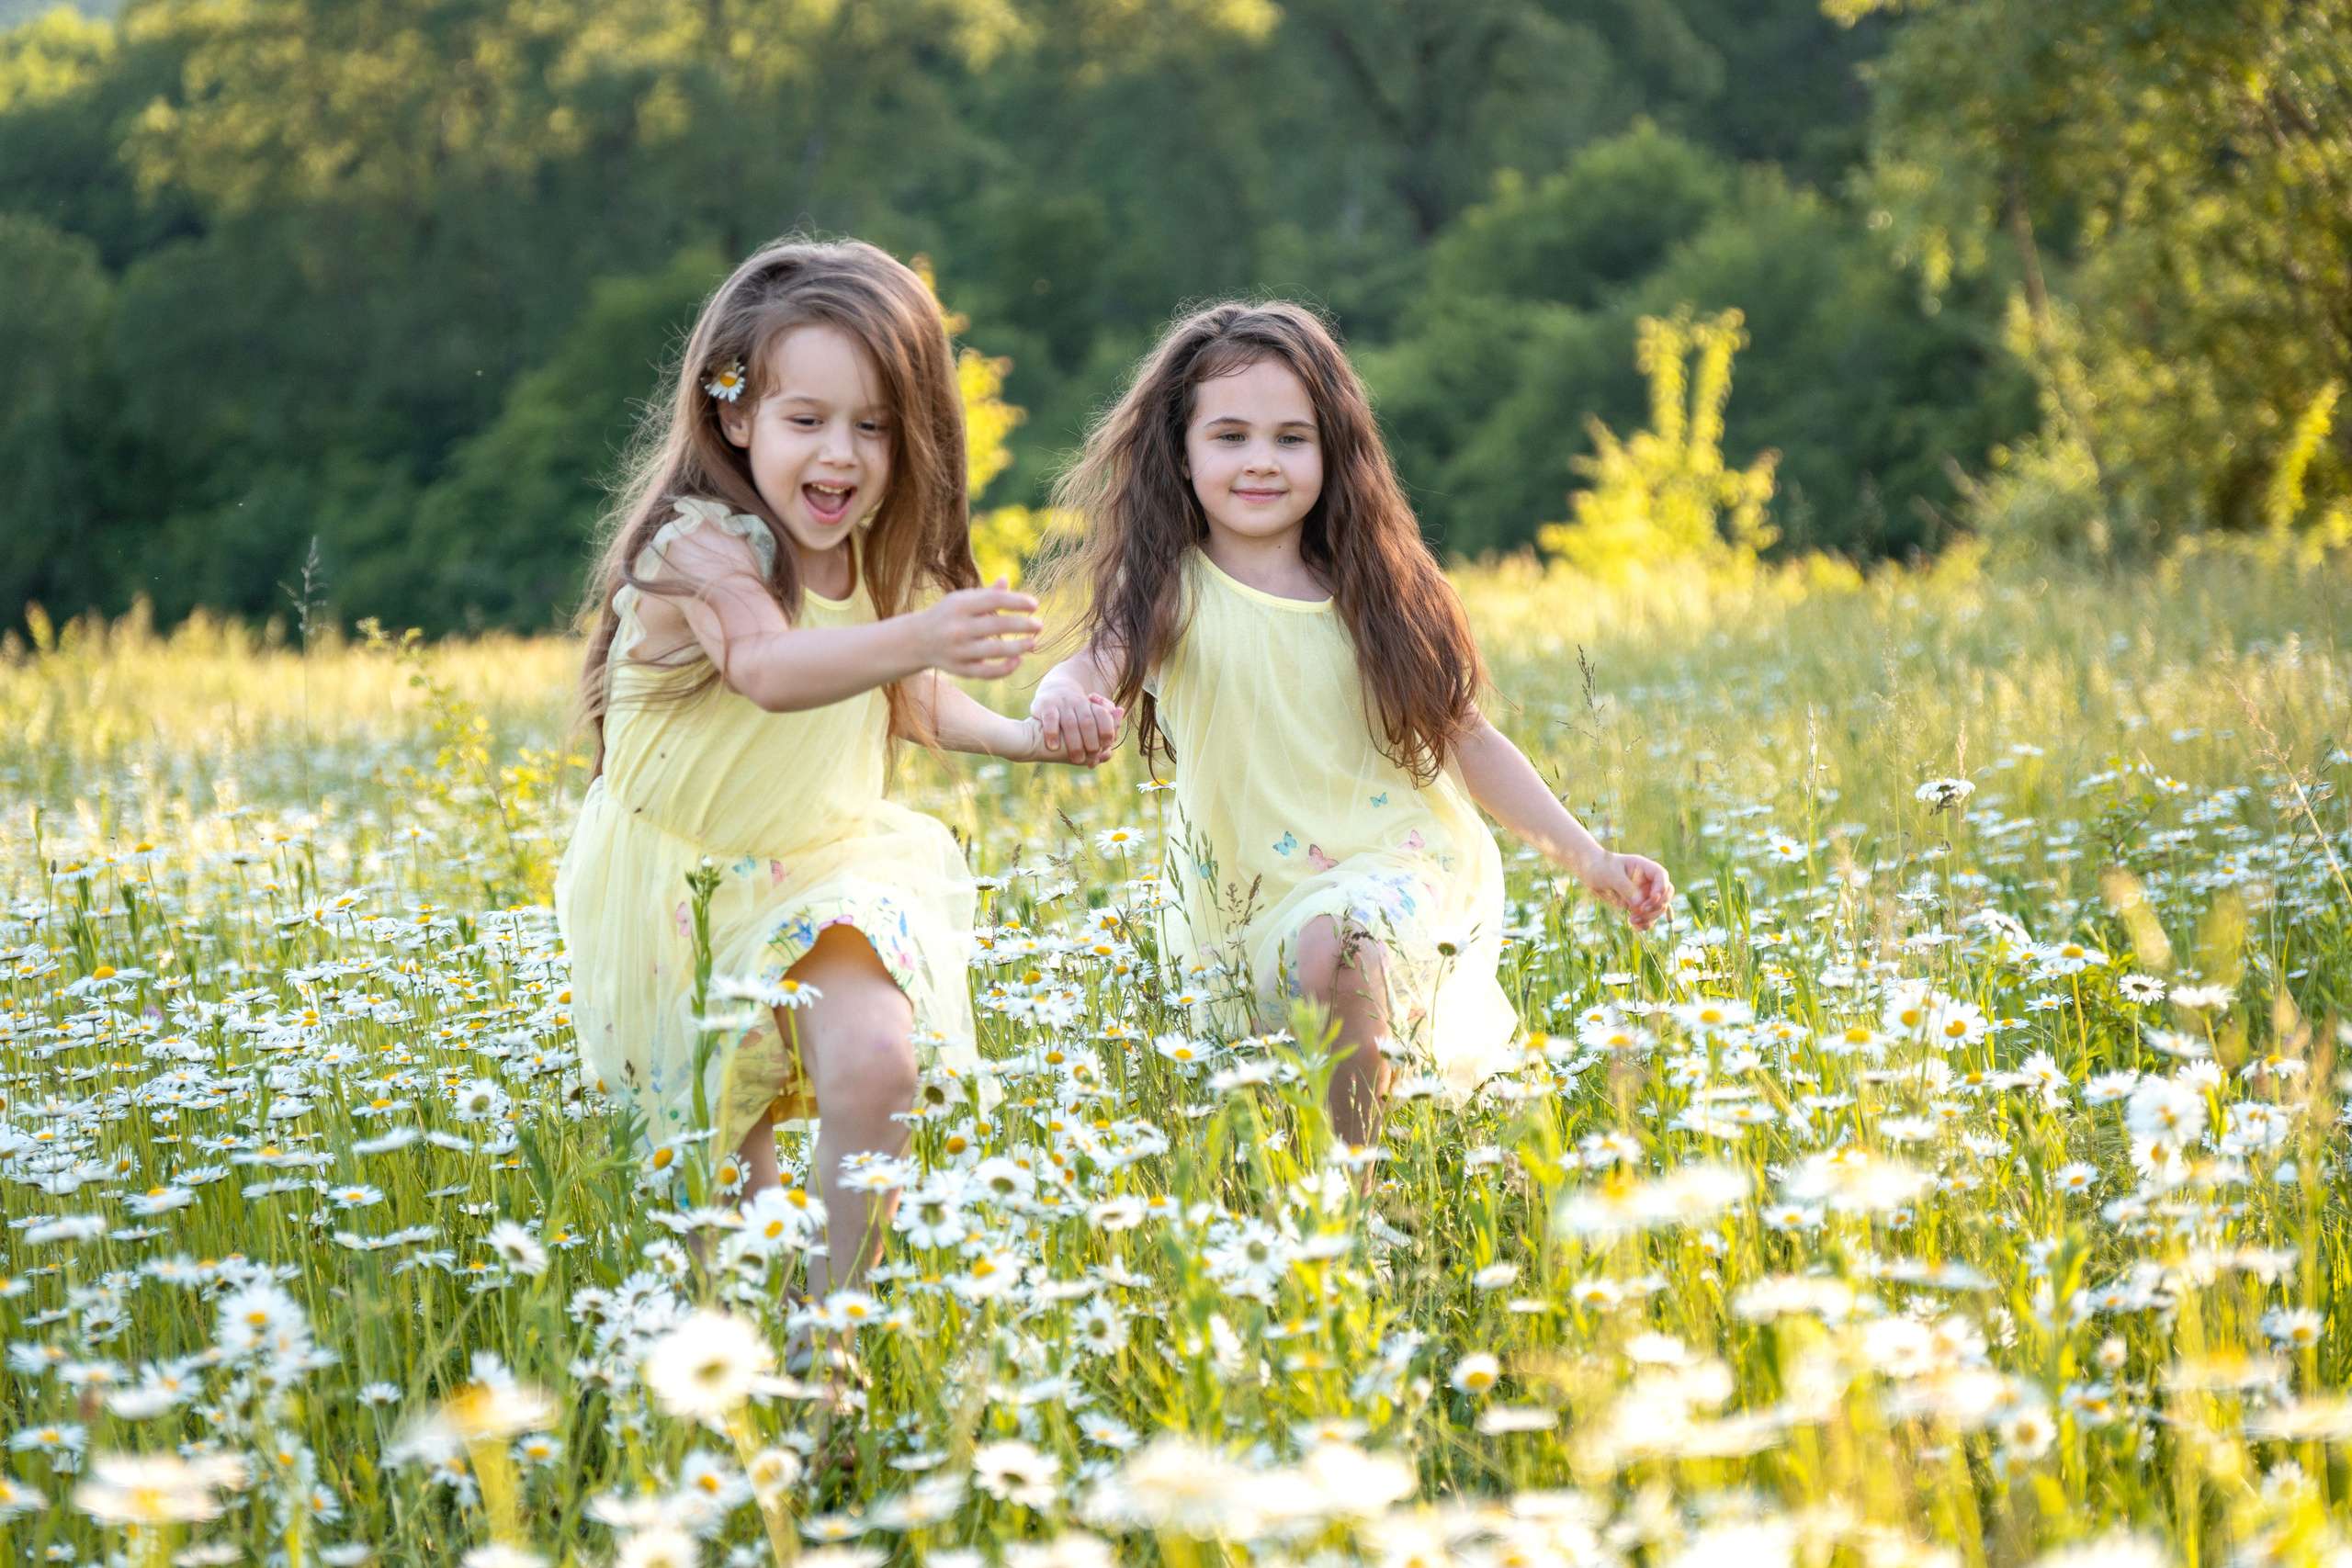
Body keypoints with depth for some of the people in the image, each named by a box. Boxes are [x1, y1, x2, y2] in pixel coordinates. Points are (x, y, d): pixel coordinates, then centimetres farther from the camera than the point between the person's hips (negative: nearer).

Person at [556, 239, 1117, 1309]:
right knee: (724, 1158, 3)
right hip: (685, 883, -4)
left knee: (875, 1063, -21)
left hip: (827, 866, 4)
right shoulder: (700, 547, -24)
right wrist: (919, 639, -62)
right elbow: (771, 671, -46)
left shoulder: (884, 564, -2)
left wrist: (1014, 735, 1)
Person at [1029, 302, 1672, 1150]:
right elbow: (1094, 663, -26)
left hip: (1393, 862, -1)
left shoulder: (1374, 594, 1)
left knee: (1340, 948, -32)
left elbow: (1466, 739, 9)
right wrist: (1063, 700, -52)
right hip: (1249, 902, 1)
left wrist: (1591, 860, 6)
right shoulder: (1175, 595, -6)